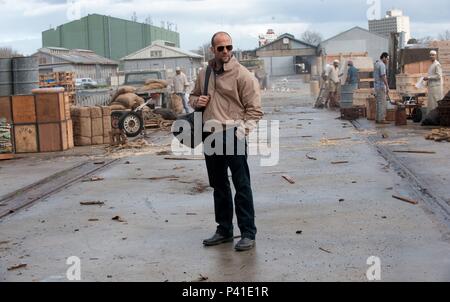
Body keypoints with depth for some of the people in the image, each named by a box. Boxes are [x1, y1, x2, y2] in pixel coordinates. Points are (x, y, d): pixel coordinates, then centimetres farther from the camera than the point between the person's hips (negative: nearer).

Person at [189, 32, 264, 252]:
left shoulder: (242, 74, -7)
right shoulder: (204, 74, 11)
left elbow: (254, 109, -9)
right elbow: (193, 95, 27)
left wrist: (242, 131, -20)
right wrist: (196, 101, 4)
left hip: (233, 136, -6)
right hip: (210, 136, 7)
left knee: (242, 186, -3)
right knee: (219, 186, 15)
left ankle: (248, 234, 4)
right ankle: (224, 230, 27)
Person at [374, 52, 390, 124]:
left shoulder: (376, 64, 16)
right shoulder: (382, 65, -15)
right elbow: (383, 77, -22)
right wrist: (387, 87, -21)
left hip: (377, 86, 10)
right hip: (381, 86, -10)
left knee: (379, 103, 11)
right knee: (383, 103, -7)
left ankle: (378, 119, 13)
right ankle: (382, 119, -7)